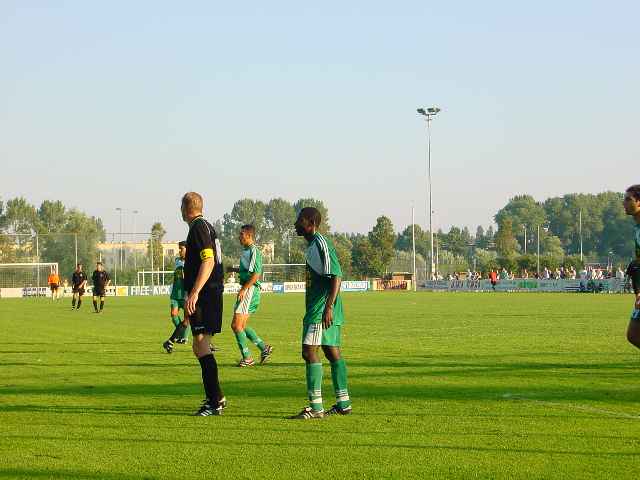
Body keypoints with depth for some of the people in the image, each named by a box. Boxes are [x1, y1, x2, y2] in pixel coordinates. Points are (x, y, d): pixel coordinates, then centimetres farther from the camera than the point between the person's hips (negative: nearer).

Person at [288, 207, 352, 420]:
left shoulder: (321, 244, -14)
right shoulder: (313, 245, 17)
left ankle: (316, 407, -14)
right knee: (333, 352, 12)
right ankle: (343, 404, 17)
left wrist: (328, 307, -28)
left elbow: (336, 276, -22)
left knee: (309, 352, -12)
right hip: (318, 309, 11)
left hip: (321, 310, -11)